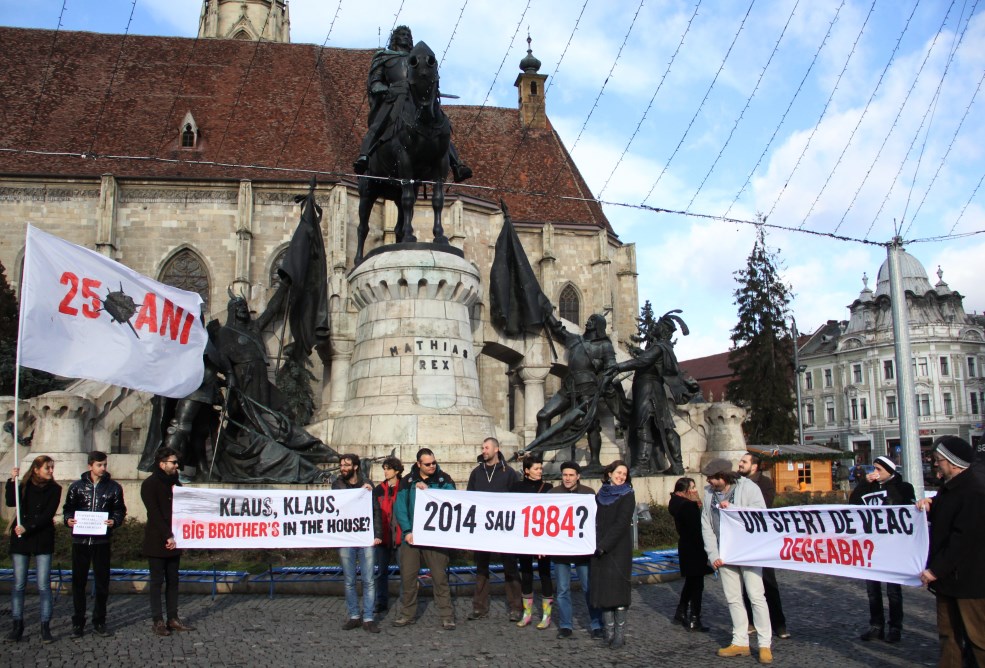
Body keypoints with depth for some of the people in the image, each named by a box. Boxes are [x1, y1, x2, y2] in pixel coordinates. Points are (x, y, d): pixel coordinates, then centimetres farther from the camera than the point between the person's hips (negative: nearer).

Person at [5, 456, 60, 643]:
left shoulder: (54, 489, 1)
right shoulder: (24, 486, 6)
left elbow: (48, 515, -7)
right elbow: (10, 502, -11)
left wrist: (27, 528, -16)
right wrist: (12, 481, -20)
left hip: (43, 540, -2)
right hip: (20, 539, 2)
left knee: (44, 585, -3)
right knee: (18, 584, 4)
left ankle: (45, 627, 2)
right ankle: (17, 626, 13)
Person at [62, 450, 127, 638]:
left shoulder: (113, 487, 5)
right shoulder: (77, 486, 5)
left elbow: (120, 510, 6)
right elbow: (68, 508, 10)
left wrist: (114, 521, -14)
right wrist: (68, 519, -11)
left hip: (102, 540, 0)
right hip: (80, 539, 0)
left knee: (102, 583, 5)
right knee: (78, 582, 5)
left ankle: (99, 622, 16)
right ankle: (78, 622, 15)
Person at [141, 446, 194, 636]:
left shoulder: (175, 483, 13)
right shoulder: (149, 485, -8)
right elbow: (154, 514, -14)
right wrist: (168, 537, -18)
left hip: (173, 541, 6)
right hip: (157, 542, -6)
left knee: (173, 580, 9)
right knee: (157, 581, 0)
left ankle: (173, 619, 15)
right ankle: (158, 621, 6)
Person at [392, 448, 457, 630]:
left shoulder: (444, 479, 1)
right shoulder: (408, 481, 4)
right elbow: (400, 507, 1)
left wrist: (427, 490, -17)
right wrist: (407, 531, -9)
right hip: (411, 536, 2)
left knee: (440, 576, 0)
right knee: (407, 576, 7)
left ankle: (447, 616, 9)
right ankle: (407, 614, 21)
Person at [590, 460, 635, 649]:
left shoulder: (627, 495, -1)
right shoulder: (600, 495, 13)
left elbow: (621, 524, -10)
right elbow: (596, 521, 14)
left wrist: (604, 545, -15)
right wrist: (595, 545, 1)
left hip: (618, 550, -4)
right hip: (599, 551, 4)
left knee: (617, 589, -6)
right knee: (603, 590, 3)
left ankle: (620, 634, 1)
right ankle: (609, 632, 10)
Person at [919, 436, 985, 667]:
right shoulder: (949, 488, 11)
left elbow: (964, 540, -24)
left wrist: (937, 569, -20)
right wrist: (930, 506, 4)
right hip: (947, 577, 9)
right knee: (948, 635, 13)